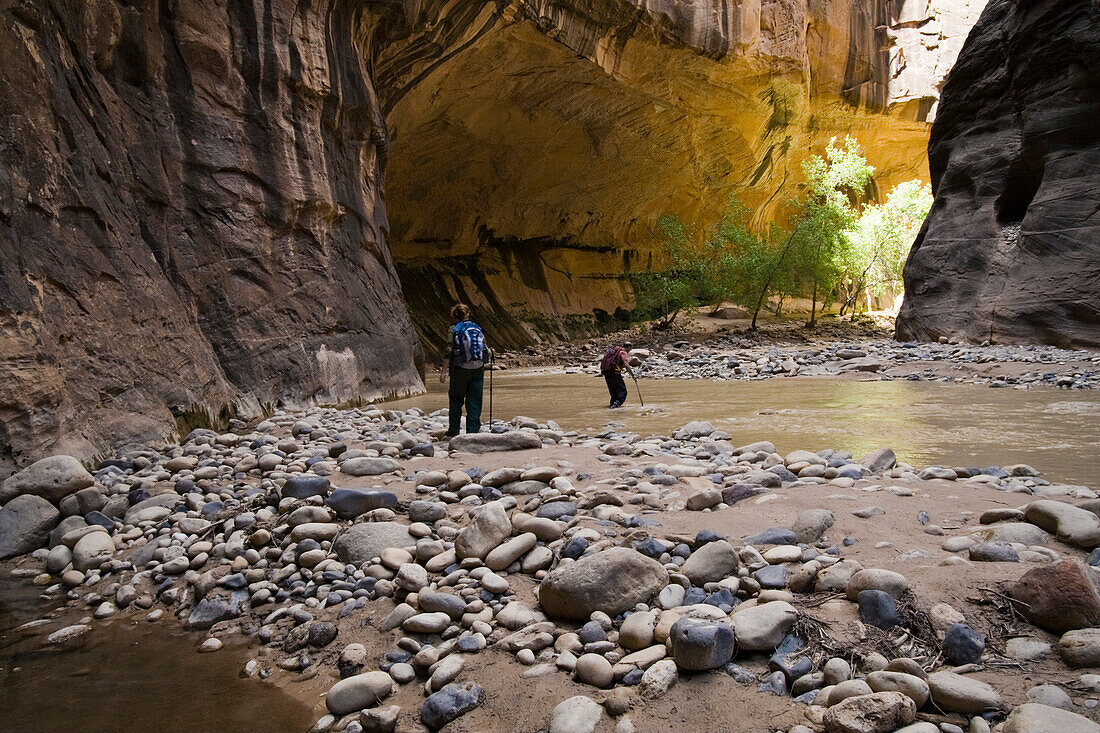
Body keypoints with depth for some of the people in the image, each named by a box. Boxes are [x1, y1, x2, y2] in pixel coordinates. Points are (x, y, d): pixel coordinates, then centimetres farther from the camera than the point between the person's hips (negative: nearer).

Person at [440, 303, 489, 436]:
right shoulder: (478, 328, 9)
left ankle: (454, 431, 11)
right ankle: (473, 431, 7)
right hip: (478, 369, 3)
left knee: (456, 400, 11)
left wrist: (444, 371, -7)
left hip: (460, 370, -3)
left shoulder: (454, 330, -2)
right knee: (474, 401, 8)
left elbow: (448, 352, -9)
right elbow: (487, 351, 7)